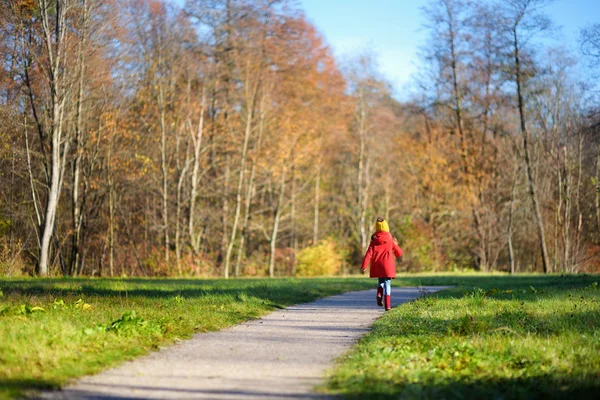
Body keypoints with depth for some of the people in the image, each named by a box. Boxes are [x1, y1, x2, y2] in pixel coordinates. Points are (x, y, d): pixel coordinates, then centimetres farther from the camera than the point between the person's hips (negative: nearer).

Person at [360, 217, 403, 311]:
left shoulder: (374, 241, 3)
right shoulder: (391, 240, 1)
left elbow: (369, 254, -5)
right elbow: (399, 253, 9)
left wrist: (364, 266, -7)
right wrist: (396, 245, 28)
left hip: (377, 266, 2)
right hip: (388, 266, -2)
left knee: (381, 281, 23)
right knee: (387, 283, 2)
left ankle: (379, 295, -4)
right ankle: (387, 305, -9)